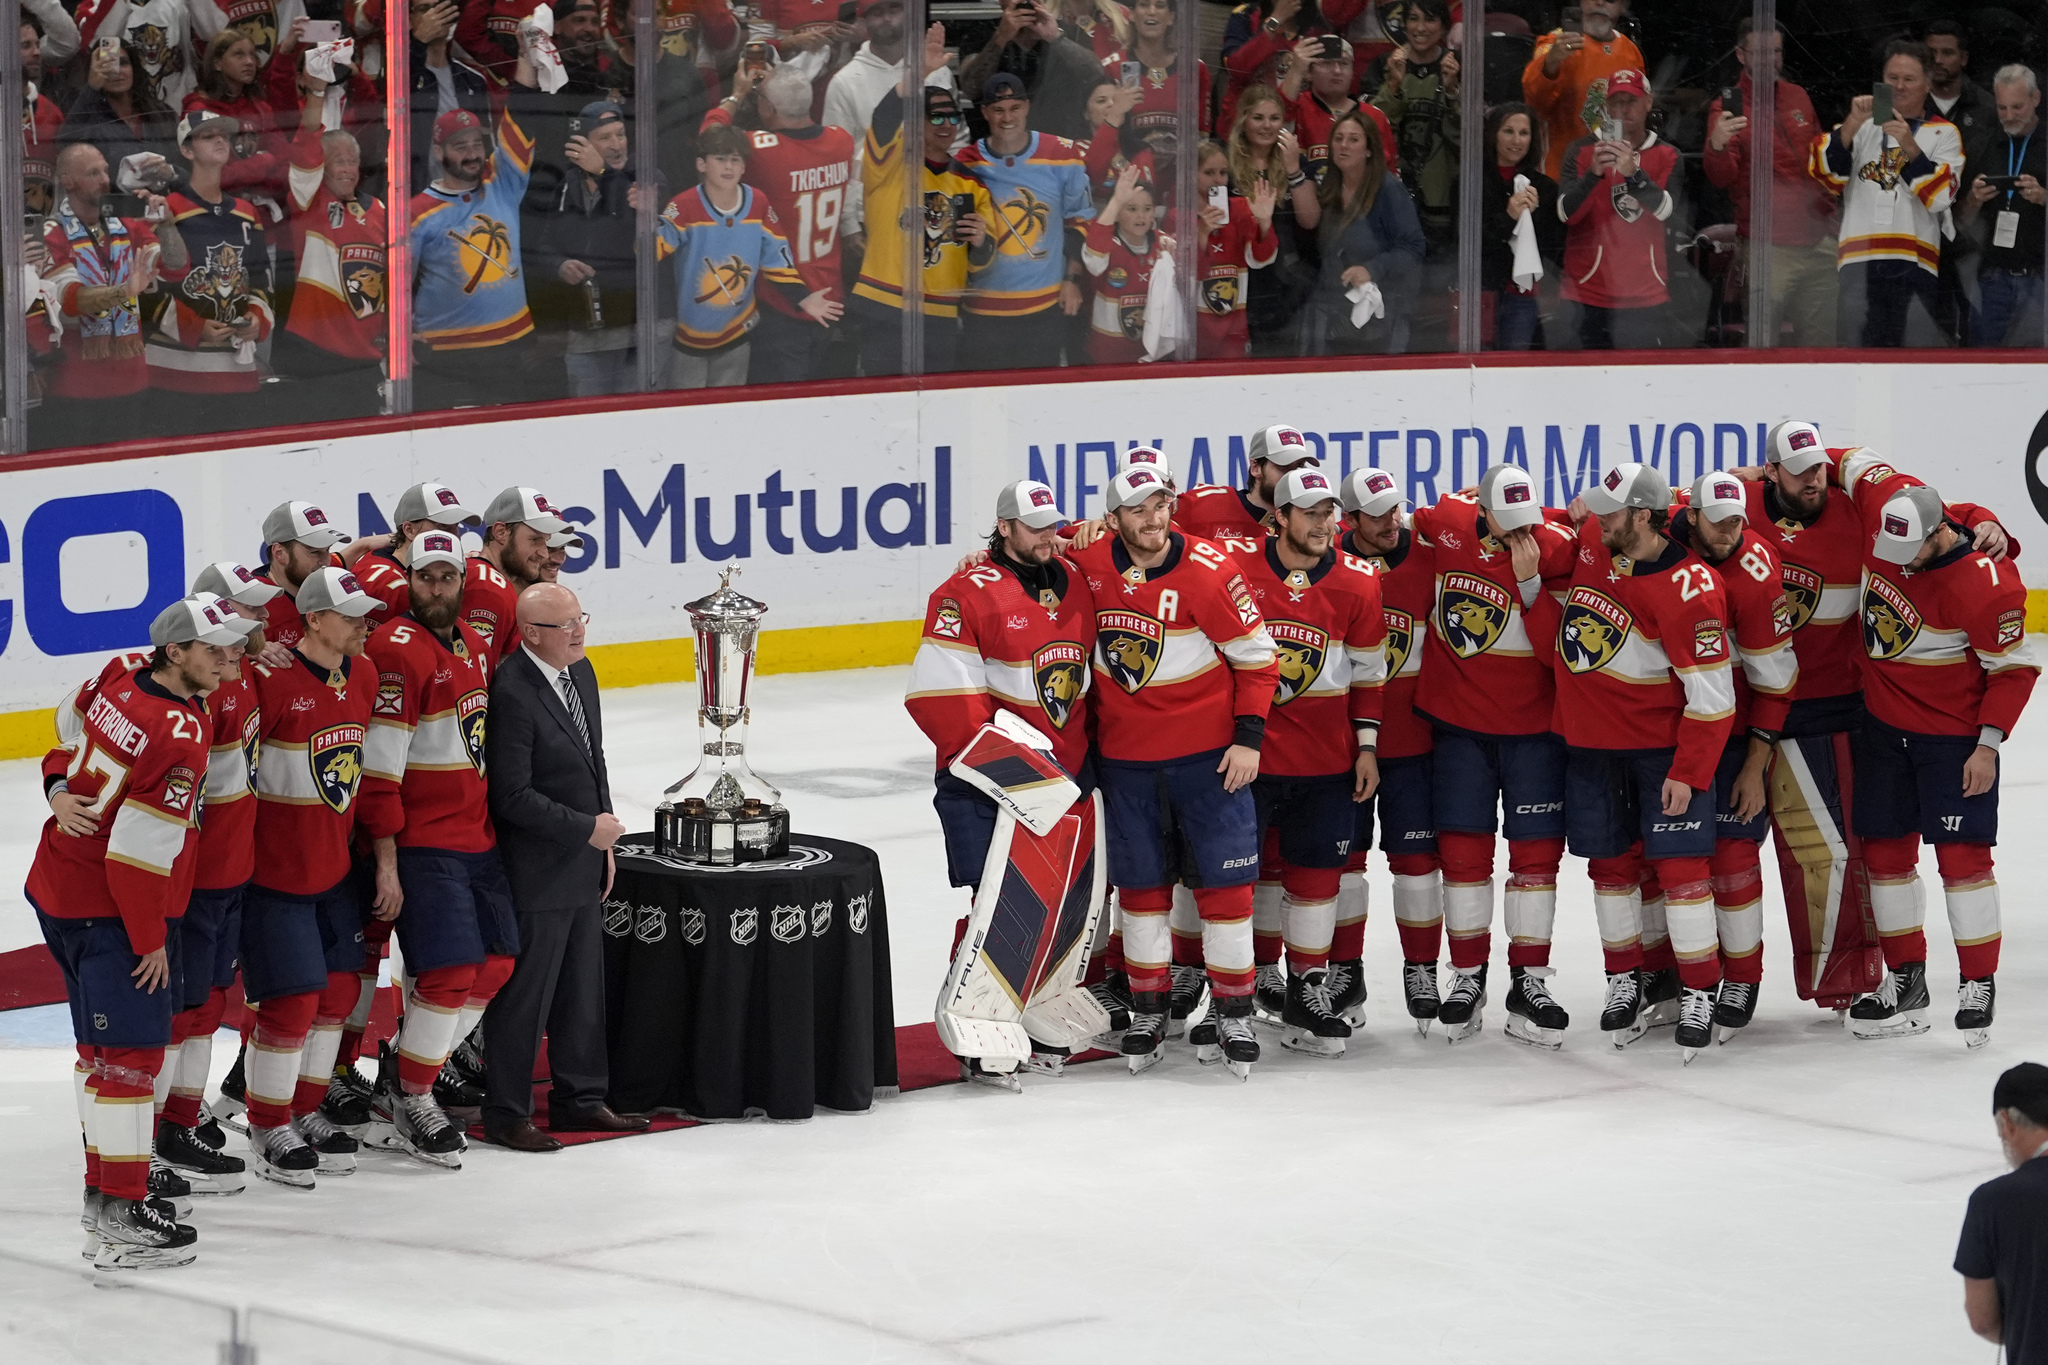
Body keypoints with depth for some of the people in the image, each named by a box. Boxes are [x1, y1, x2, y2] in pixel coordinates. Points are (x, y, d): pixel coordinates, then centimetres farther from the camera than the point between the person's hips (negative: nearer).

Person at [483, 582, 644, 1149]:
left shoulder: (581, 672, 7)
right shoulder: (512, 693, -21)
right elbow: (513, 796, -22)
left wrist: (605, 841, 14)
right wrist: (588, 829, -16)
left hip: (583, 868, 9)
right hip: (536, 878, -9)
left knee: (584, 989, 17)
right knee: (524, 995, -1)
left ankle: (580, 1098, 29)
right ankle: (506, 1113, 9)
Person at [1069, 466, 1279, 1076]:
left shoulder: (1210, 572, -14)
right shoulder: (1090, 567, -5)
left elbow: (1257, 655, -8)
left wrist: (1248, 737, -12)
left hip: (1207, 751, -3)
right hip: (1124, 752, 3)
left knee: (1223, 881, -2)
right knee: (1140, 882, 10)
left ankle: (1233, 1013, 6)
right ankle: (1148, 1009, 22)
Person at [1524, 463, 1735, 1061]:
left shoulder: (1690, 590, -22)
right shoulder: (1591, 543, -2)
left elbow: (1711, 695, -20)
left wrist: (1688, 771, -20)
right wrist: (1531, 586, -5)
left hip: (1662, 743, -6)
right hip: (1588, 737, 6)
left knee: (1679, 864, -7)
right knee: (1610, 862, 12)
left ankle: (1700, 992, 2)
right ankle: (1624, 979, 26)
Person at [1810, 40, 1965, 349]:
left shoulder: (1944, 133, 14)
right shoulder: (1863, 125, 19)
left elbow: (1940, 196, -1)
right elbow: (1824, 172, 4)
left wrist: (1909, 146, -13)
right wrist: (1853, 123, -9)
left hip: (1915, 264, -1)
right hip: (1860, 262, 1)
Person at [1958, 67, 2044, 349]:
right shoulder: (1983, 147, 11)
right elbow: (1961, 224, 13)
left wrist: (2043, 197, -19)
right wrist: (1974, 200, -8)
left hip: (2039, 278, -3)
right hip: (1994, 279, 3)